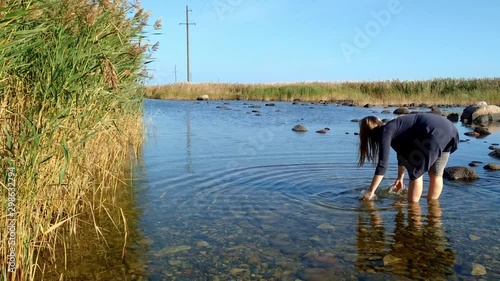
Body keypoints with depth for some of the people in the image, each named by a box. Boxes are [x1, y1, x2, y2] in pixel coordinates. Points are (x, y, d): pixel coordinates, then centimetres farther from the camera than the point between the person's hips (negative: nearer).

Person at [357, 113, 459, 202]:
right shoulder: (394, 129, 25)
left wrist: (370, 191, -3)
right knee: (435, 174, 19)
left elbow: (382, 165, -6)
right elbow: (402, 154, 39)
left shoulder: (385, 131, 0)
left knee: (416, 172, 6)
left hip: (435, 133, -9)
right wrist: (400, 178, 52)